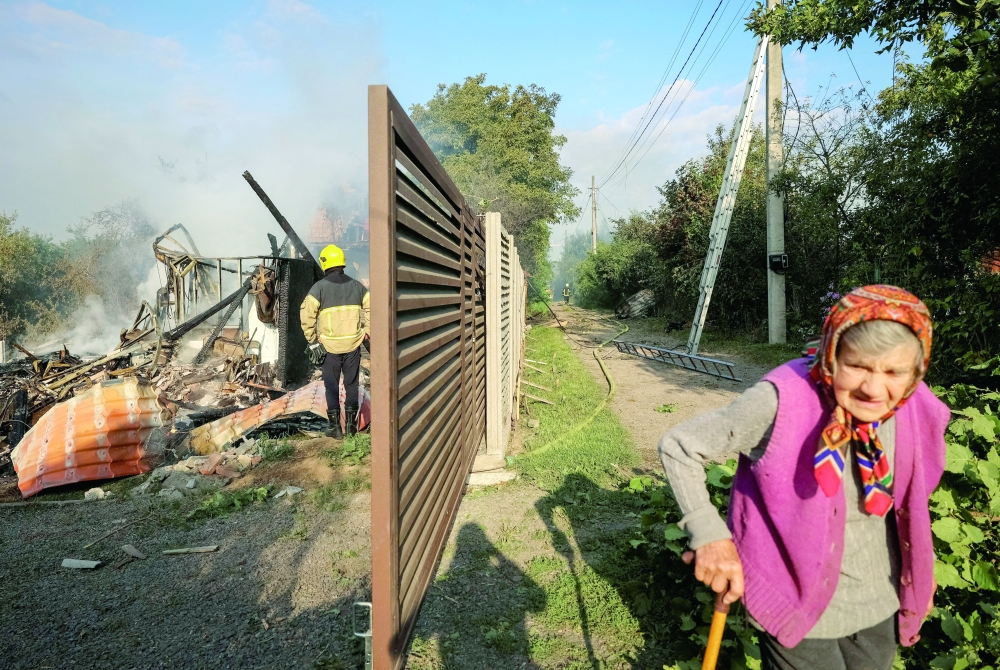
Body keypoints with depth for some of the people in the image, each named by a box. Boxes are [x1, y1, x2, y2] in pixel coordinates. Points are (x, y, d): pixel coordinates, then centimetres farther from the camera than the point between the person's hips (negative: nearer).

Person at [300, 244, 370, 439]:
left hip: (330, 345, -2)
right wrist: (367, 330, 11)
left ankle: (335, 427, 11)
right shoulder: (356, 285, 5)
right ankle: (351, 424, 18)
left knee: (332, 386, 9)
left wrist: (311, 337, 1)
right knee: (351, 385, 13)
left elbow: (306, 314, -11)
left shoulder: (320, 287, -6)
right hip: (353, 343, 2)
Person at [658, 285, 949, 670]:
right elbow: (678, 446, -22)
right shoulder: (781, 403, -30)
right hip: (798, 603, -5)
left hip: (881, 601, 5)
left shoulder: (916, 411, -13)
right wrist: (709, 535, -27)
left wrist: (918, 575, 18)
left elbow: (910, 503, 7)